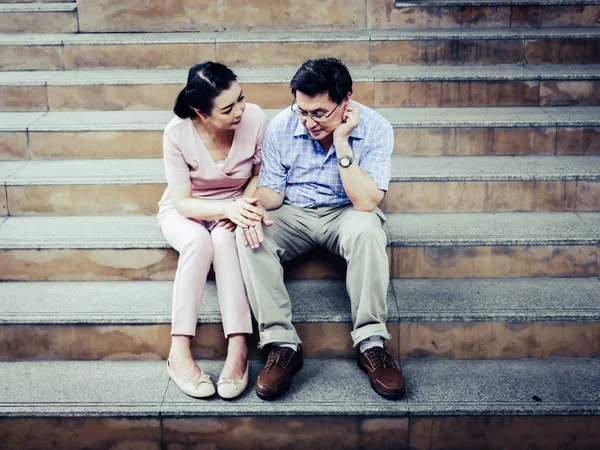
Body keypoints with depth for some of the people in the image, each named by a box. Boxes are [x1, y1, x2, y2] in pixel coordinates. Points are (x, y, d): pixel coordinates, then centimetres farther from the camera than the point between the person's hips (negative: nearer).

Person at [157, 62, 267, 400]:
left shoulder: (255, 120, -21)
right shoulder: (178, 133, -24)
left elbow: (261, 174, -2)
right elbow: (183, 202, -19)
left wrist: (242, 205, -20)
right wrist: (227, 208, -36)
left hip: (234, 209, 1)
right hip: (185, 212, -1)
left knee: (224, 238, -35)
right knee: (198, 241, -35)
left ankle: (239, 347, -37)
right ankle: (179, 350, -31)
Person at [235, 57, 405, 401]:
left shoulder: (375, 130, -17)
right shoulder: (281, 127, -10)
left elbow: (365, 202, -25)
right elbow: (272, 189, -2)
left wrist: (341, 141, -30)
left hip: (345, 214, -2)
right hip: (293, 214, 2)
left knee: (366, 230, -37)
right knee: (250, 237, -29)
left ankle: (371, 343, -25)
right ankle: (283, 344, -23)